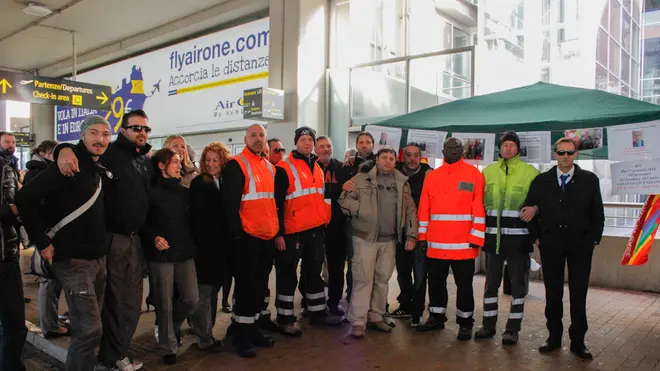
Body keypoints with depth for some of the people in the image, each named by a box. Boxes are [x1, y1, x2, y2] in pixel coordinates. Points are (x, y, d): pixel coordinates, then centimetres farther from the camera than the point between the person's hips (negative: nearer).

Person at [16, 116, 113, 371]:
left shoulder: (101, 170, 11)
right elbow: (24, 198, -18)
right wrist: (42, 242, -16)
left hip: (98, 258, 8)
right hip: (74, 260, -8)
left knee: (88, 326, 16)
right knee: (89, 329, -8)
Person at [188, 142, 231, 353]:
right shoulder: (199, 183, -4)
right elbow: (196, 215, -9)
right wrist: (200, 242, -16)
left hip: (222, 244, 5)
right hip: (205, 244, -5)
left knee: (213, 290, 14)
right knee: (204, 292, 0)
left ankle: (206, 331, 27)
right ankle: (204, 338, 8)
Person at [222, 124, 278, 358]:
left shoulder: (270, 167, 15)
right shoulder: (236, 165, -8)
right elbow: (230, 202, -14)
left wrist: (277, 229, 17)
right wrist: (236, 232, -17)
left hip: (267, 236, 7)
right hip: (246, 237, -7)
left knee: (260, 286, 14)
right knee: (246, 286, 0)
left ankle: (252, 328, 28)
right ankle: (241, 336, 12)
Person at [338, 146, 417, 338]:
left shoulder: (402, 183, 9)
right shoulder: (361, 179, -1)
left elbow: (410, 210, 9)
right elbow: (344, 200, -1)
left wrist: (411, 235, 3)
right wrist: (361, 210, -13)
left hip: (389, 239, 4)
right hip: (365, 237, -4)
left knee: (383, 279, 11)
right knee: (363, 278, -4)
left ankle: (375, 316, 24)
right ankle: (358, 321, 1)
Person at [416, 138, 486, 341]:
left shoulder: (473, 174, -1)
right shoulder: (432, 176, 10)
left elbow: (479, 208, -6)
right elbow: (424, 209, 9)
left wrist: (475, 238, -11)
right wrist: (422, 235, 4)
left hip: (463, 243, -4)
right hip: (436, 243, 4)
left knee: (464, 285, 7)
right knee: (435, 282, 14)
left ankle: (465, 323, 20)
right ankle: (436, 317, 29)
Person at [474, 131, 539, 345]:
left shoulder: (530, 172, 2)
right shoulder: (488, 171, 10)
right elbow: (479, 200, 15)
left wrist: (534, 208, -13)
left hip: (518, 234, -2)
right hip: (493, 233, 3)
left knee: (518, 282, 3)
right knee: (491, 280, 10)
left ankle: (513, 328, 15)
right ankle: (489, 325, 21)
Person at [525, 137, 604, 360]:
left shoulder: (590, 180, 3)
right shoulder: (541, 181, 5)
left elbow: (598, 213, 5)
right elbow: (530, 209, 8)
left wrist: (595, 239, -1)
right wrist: (536, 237, 2)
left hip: (580, 245, -1)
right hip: (551, 245, 1)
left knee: (578, 293, 5)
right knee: (553, 293, 7)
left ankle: (578, 341, 16)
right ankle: (554, 337, 19)